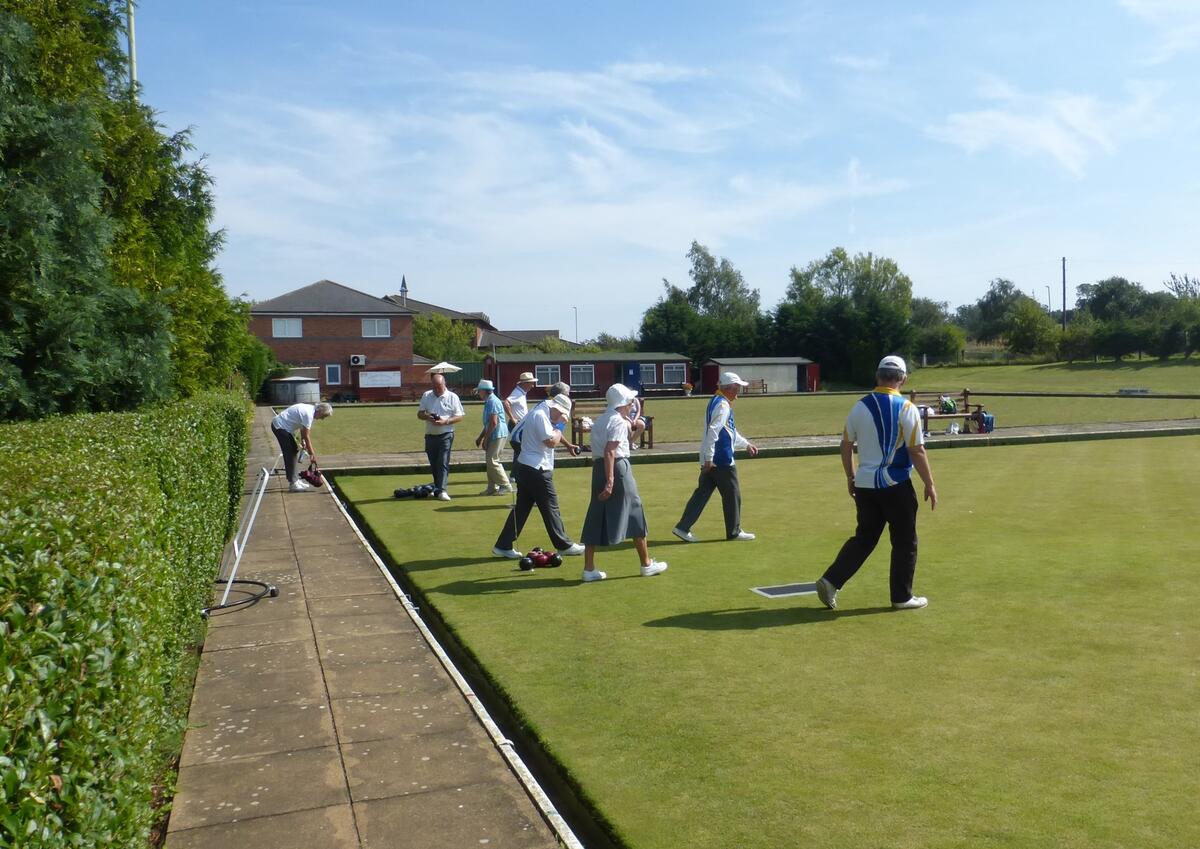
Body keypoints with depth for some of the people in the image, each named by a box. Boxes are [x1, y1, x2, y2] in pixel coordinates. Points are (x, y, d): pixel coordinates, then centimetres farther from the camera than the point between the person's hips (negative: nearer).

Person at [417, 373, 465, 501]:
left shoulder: (452, 397, -2)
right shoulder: (426, 396, 7)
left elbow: (459, 417, -3)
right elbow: (419, 414, 9)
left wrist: (445, 421, -19)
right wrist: (427, 417, -14)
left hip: (446, 435, -4)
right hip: (430, 435, 4)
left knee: (443, 463, -12)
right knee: (433, 464, 10)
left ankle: (441, 490, -15)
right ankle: (437, 488, 22)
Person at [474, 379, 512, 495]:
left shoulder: (492, 402, -15)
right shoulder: (489, 402, 18)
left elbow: (493, 423, -21)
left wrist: (485, 439, -16)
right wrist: (480, 437, 24)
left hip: (498, 435, -10)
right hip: (493, 436, 10)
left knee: (492, 461, -10)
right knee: (489, 461, 11)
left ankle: (505, 485, -3)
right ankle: (492, 488, 15)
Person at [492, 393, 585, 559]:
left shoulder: (539, 414, 17)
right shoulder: (540, 416, -16)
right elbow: (551, 442, -22)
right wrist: (558, 432, -5)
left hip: (525, 469, 10)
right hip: (536, 470, -10)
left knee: (521, 508, 10)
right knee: (550, 508, 0)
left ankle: (503, 546, 10)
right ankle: (564, 545, 10)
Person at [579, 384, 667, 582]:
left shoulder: (600, 420, 17)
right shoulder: (619, 422, -10)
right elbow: (610, 452, -21)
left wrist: (634, 431, 18)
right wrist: (610, 482, -26)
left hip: (598, 468, 8)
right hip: (617, 468, -8)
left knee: (596, 518, 7)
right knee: (634, 514, 5)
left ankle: (589, 569, 5)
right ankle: (647, 564, 15)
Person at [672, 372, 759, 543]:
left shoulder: (716, 402, 17)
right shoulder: (723, 405, -15)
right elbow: (713, 431, -24)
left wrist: (746, 444, 34)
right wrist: (709, 458, -25)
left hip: (710, 460, 9)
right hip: (721, 459, -9)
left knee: (702, 493, 10)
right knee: (732, 494, 4)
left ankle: (683, 527, 7)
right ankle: (734, 531, 15)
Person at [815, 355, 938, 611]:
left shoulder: (860, 407, 4)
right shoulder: (906, 408, -11)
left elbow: (846, 444, 9)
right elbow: (917, 451, -12)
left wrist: (850, 477, 21)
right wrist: (929, 485, -3)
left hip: (864, 484, 5)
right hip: (895, 485, -5)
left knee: (863, 538, 15)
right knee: (904, 541, 11)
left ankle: (830, 581, 5)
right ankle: (902, 597, 19)